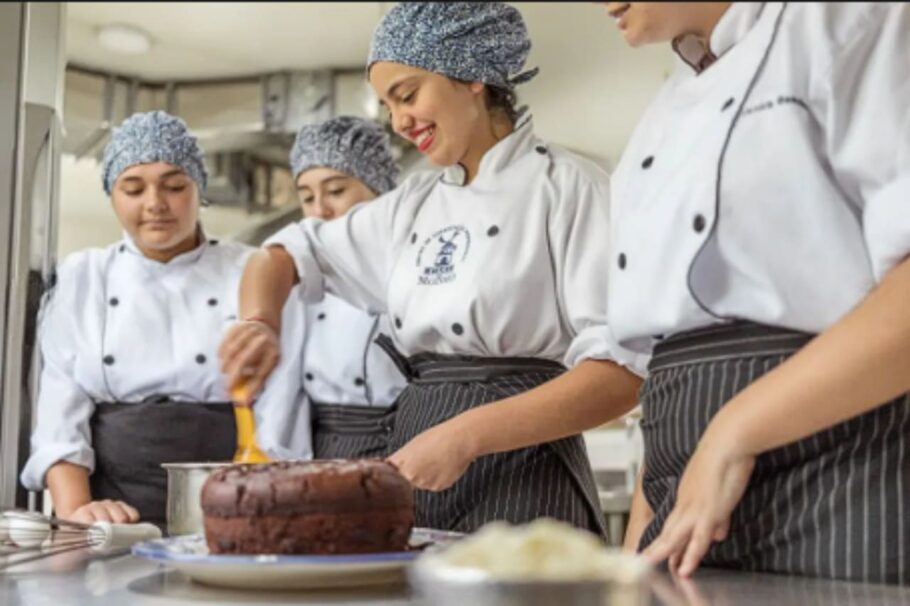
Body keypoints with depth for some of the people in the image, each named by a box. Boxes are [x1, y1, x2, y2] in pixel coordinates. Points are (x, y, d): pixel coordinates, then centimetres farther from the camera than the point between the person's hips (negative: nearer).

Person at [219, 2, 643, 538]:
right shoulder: (413, 204, 12)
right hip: (418, 477, 6)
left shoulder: (565, 185, -7)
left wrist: (467, 434, -22)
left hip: (523, 483, -6)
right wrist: (260, 324, -3)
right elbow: (285, 252, 19)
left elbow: (624, 371, -15)